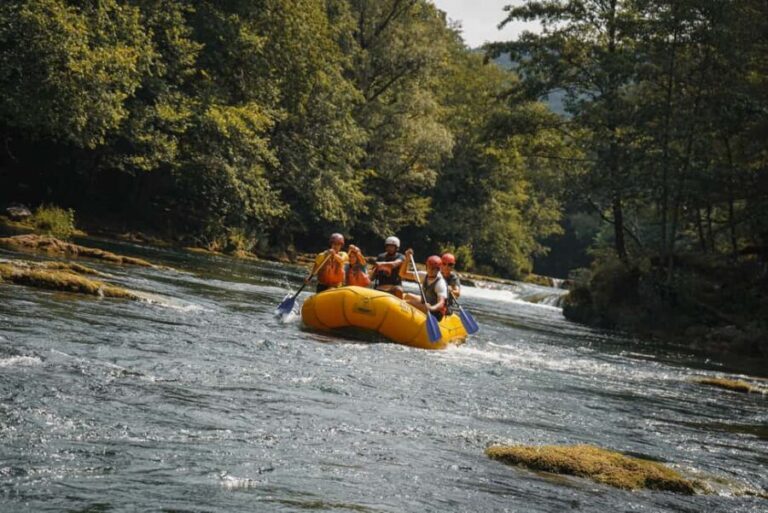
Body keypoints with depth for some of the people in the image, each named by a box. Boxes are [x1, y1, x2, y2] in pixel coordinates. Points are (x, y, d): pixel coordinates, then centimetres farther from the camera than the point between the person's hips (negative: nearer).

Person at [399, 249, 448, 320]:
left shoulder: (440, 283, -22)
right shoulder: (424, 276, 0)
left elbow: (441, 303, -34)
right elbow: (403, 274, 4)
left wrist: (431, 308, -54)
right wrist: (407, 259, -11)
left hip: (435, 313, -9)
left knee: (409, 303, -24)